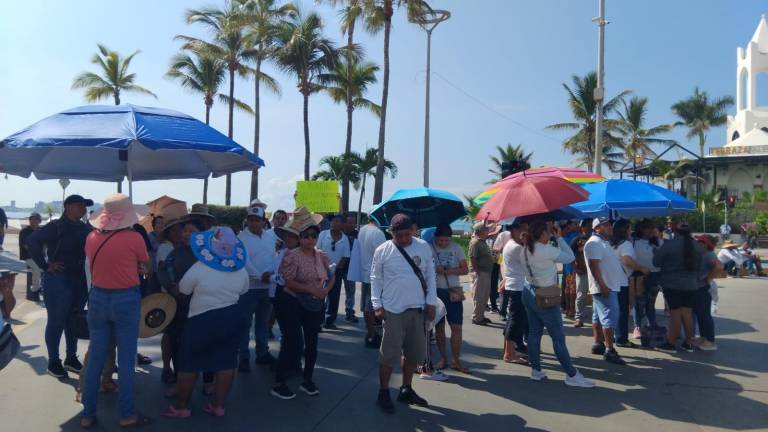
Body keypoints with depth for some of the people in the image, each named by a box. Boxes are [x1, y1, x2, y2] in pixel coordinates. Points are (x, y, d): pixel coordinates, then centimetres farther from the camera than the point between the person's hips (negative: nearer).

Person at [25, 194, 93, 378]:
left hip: (80, 281, 6)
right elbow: (31, 241, -17)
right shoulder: (56, 227, -10)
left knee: (74, 320, 14)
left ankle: (71, 358, 26)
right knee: (56, 322, 3)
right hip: (58, 281, -6)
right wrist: (45, 265, -17)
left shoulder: (85, 228, 7)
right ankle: (53, 362, 15)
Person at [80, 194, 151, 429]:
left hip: (98, 298, 4)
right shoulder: (134, 238, -13)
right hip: (126, 300, -4)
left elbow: (94, 267, 10)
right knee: (126, 360, 5)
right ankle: (127, 415, 13)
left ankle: (88, 414, 21)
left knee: (95, 358, 12)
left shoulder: (92, 237, 0)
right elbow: (148, 267, 2)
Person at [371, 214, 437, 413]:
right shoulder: (382, 251, -4)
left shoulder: (424, 247, 2)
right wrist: (377, 305, -4)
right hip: (393, 310, -3)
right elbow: (375, 279, 1)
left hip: (418, 309, 3)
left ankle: (406, 390, 30)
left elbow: (431, 275, 6)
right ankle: (383, 393, 17)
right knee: (389, 353, 1)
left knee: (414, 352, 13)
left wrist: (431, 303, 2)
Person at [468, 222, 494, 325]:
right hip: (479, 273, -10)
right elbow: (472, 258, -21)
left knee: (485, 296, 15)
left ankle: (481, 316, 25)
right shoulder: (475, 242, -15)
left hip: (486, 272, 10)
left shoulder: (482, 242, 16)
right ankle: (476, 318, 3)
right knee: (479, 297, -4)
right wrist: (477, 271, -22)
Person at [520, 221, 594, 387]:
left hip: (529, 293, 8)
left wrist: (553, 239, 8)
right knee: (558, 337, 0)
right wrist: (559, 237, -4)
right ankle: (572, 375, 9)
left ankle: (536, 370, 21)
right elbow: (570, 257, -10)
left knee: (534, 333, 13)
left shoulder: (526, 250, 3)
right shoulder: (547, 250, -21)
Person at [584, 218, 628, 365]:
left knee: (599, 317, 14)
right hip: (604, 288, -11)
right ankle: (609, 350, -10)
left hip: (609, 286, 11)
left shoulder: (602, 242, 17)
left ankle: (598, 344, 22)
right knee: (610, 316, -11)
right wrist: (603, 286, -25)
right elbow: (594, 266, -23)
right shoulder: (594, 243, -16)